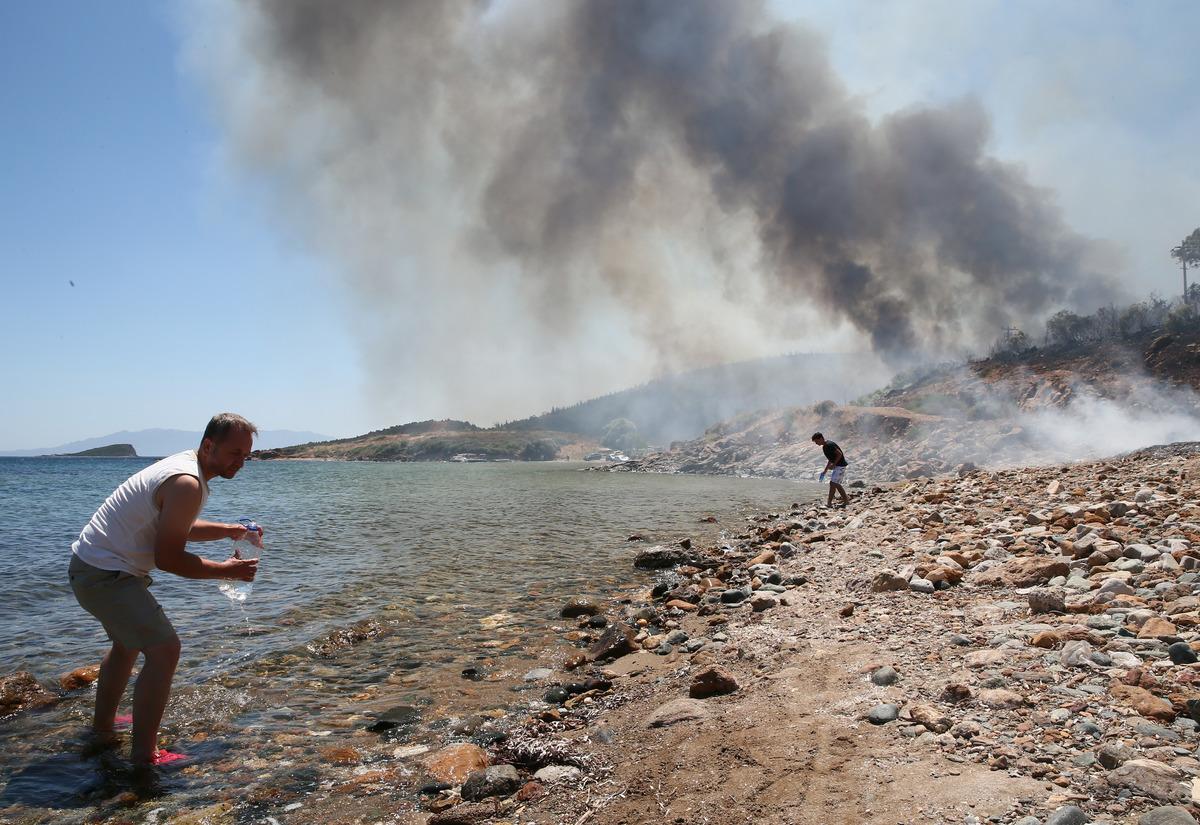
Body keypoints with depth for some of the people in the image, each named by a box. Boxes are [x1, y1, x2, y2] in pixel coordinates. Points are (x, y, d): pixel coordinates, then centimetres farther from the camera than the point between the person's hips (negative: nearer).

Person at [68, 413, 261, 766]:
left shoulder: (185, 464, 7)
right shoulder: (187, 484, -25)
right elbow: (168, 559, -24)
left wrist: (227, 531, 10)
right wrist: (226, 570, -16)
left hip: (92, 564, 11)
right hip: (106, 574, -11)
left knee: (128, 642, 29)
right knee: (164, 649, -16)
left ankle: (102, 727, 45)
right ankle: (144, 755, -9)